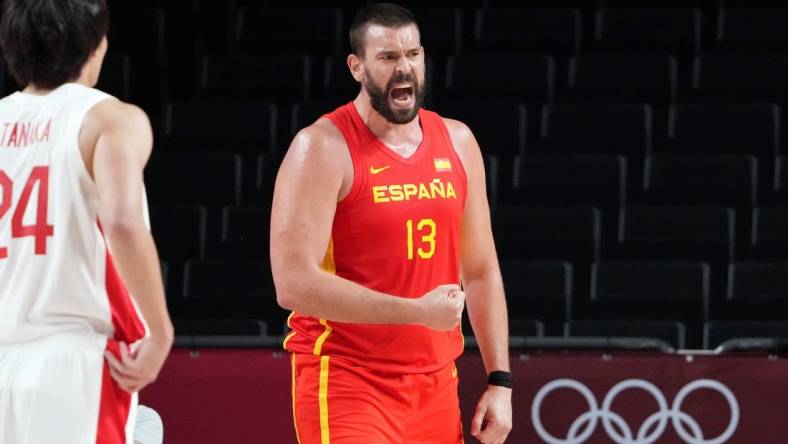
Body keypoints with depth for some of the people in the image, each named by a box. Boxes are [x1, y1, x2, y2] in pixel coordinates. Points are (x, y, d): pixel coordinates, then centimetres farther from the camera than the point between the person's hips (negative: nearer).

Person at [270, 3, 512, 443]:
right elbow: (294, 283, -19)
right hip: (346, 386, -6)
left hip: (435, 386, 6)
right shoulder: (324, 148, -10)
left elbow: (481, 271, 17)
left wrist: (500, 381, 9)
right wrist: (418, 311, -21)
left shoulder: (458, 142, 10)